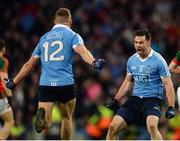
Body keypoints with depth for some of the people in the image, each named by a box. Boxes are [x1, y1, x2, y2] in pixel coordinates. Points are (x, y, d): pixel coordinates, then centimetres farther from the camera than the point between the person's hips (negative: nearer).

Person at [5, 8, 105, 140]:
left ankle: (42, 114, -37)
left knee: (45, 122, -3)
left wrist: (13, 82, 31)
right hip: (66, 84, -2)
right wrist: (94, 62, -33)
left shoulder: (44, 38, 20)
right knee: (67, 118, 17)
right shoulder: (72, 35, 7)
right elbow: (82, 51, -16)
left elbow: (29, 65, 22)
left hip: (45, 84, 2)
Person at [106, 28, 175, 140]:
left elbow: (168, 84, -8)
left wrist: (171, 108, -17)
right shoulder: (132, 60, 9)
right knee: (113, 126, -8)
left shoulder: (158, 60, -8)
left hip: (152, 99, -6)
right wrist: (116, 100, 18)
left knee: (152, 126, -34)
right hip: (135, 98, 6)